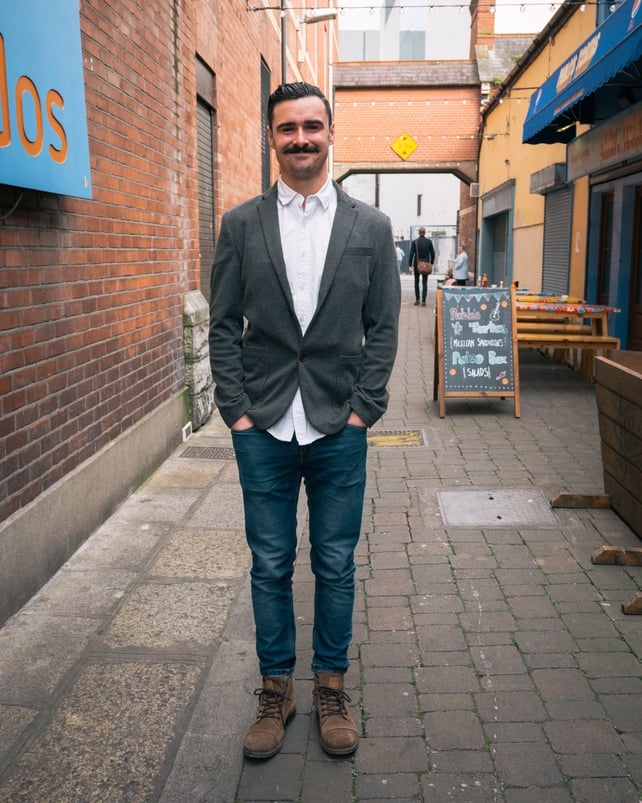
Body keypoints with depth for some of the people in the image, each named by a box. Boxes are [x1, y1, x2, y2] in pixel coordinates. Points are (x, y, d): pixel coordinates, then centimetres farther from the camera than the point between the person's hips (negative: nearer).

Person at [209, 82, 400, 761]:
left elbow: (383, 329, 4)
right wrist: (237, 412, -4)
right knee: (270, 567, 11)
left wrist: (362, 410, -4)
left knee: (336, 566, 11)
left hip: (339, 430, 0)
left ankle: (330, 686, 30)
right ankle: (275, 689, 29)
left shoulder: (371, 227, 3)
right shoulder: (241, 224, 3)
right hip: (263, 430, 0)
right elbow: (223, 326, 3)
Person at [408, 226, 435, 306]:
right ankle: (423, 301, -5)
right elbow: (432, 253, 2)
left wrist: (410, 265, -6)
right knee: (425, 283, 3)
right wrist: (431, 263, 14)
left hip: (417, 264, -1)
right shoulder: (429, 241, -2)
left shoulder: (414, 242, -6)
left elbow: (411, 254, -9)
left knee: (416, 282, 13)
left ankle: (417, 300, 13)